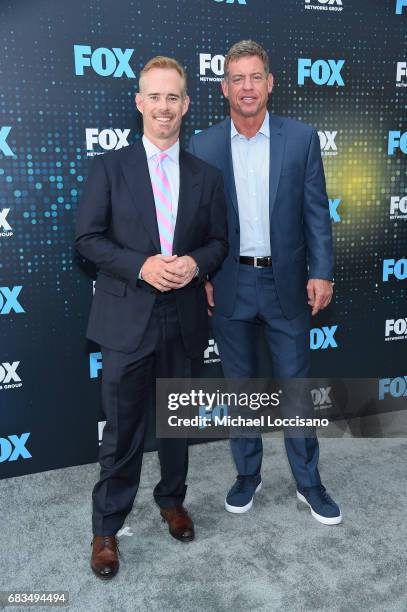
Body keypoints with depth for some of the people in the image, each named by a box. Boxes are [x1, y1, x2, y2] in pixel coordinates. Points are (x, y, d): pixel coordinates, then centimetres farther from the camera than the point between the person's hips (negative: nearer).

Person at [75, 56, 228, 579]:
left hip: (183, 318, 3)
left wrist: (195, 263, -13)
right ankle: (106, 529, 25)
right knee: (122, 430, 5)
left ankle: (171, 501, 41)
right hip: (128, 318, -3)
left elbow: (219, 242, 10)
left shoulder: (207, 176, 7)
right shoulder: (110, 166, -1)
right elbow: (87, 238, -5)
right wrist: (142, 266, -19)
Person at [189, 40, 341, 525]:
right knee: (239, 385, 12)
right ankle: (247, 474, 31)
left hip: (286, 282, 0)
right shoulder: (203, 146, 1)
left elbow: (316, 211, 0)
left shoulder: (301, 138, 0)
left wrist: (321, 272, -7)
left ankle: (307, 480, 27)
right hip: (229, 285, 1)